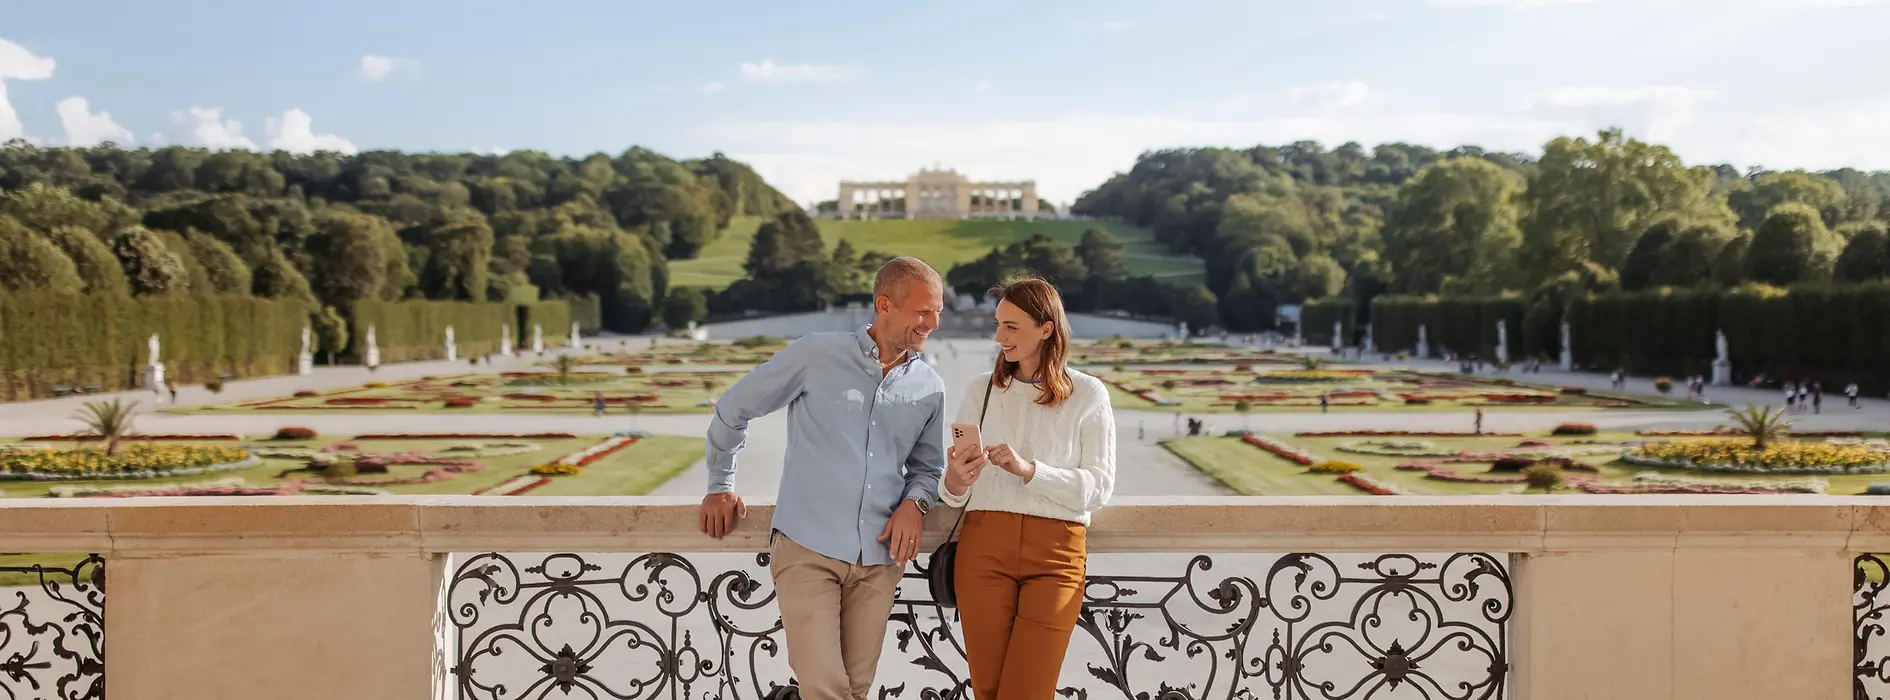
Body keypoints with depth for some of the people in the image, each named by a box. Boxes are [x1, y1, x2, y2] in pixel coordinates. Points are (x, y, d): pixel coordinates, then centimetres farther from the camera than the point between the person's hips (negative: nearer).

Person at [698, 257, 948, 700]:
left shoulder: (929, 389, 8)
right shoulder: (815, 356, -4)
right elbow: (732, 411, 8)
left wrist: (915, 501, 0)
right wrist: (721, 485, 15)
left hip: (879, 559, 4)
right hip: (808, 549, -4)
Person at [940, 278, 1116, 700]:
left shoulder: (1088, 395, 2)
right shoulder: (981, 391, 9)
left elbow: (1098, 488, -4)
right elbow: (953, 494, 8)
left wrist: (1028, 470, -18)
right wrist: (956, 482, -16)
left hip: (1055, 553, -2)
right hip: (984, 544, 2)